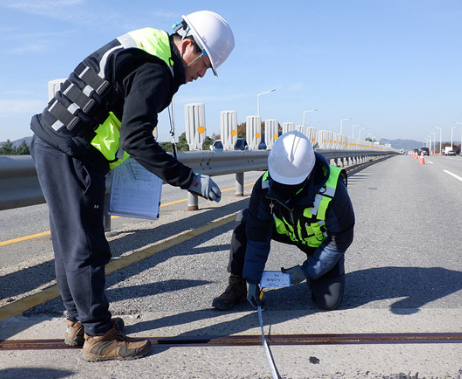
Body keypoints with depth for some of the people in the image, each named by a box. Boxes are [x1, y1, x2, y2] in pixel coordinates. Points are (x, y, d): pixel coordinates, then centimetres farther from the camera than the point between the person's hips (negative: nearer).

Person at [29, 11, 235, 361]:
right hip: (71, 156, -11)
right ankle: (99, 336, 10)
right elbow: (137, 140, -26)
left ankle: (79, 321, 31)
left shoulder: (142, 50, 13)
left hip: (52, 145, 11)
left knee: (70, 241, 16)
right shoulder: (154, 70, -18)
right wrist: (189, 179, -23)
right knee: (86, 247, -3)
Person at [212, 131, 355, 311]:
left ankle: (313, 271, 20)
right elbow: (257, 238, -19)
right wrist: (253, 280, -18)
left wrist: (307, 270, -21)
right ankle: (237, 286, -8)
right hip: (287, 231, 3)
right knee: (245, 220, -22)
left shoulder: (333, 193, -35)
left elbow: (340, 240, -21)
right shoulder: (265, 186, -27)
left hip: (322, 243, -2)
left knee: (329, 301, -15)